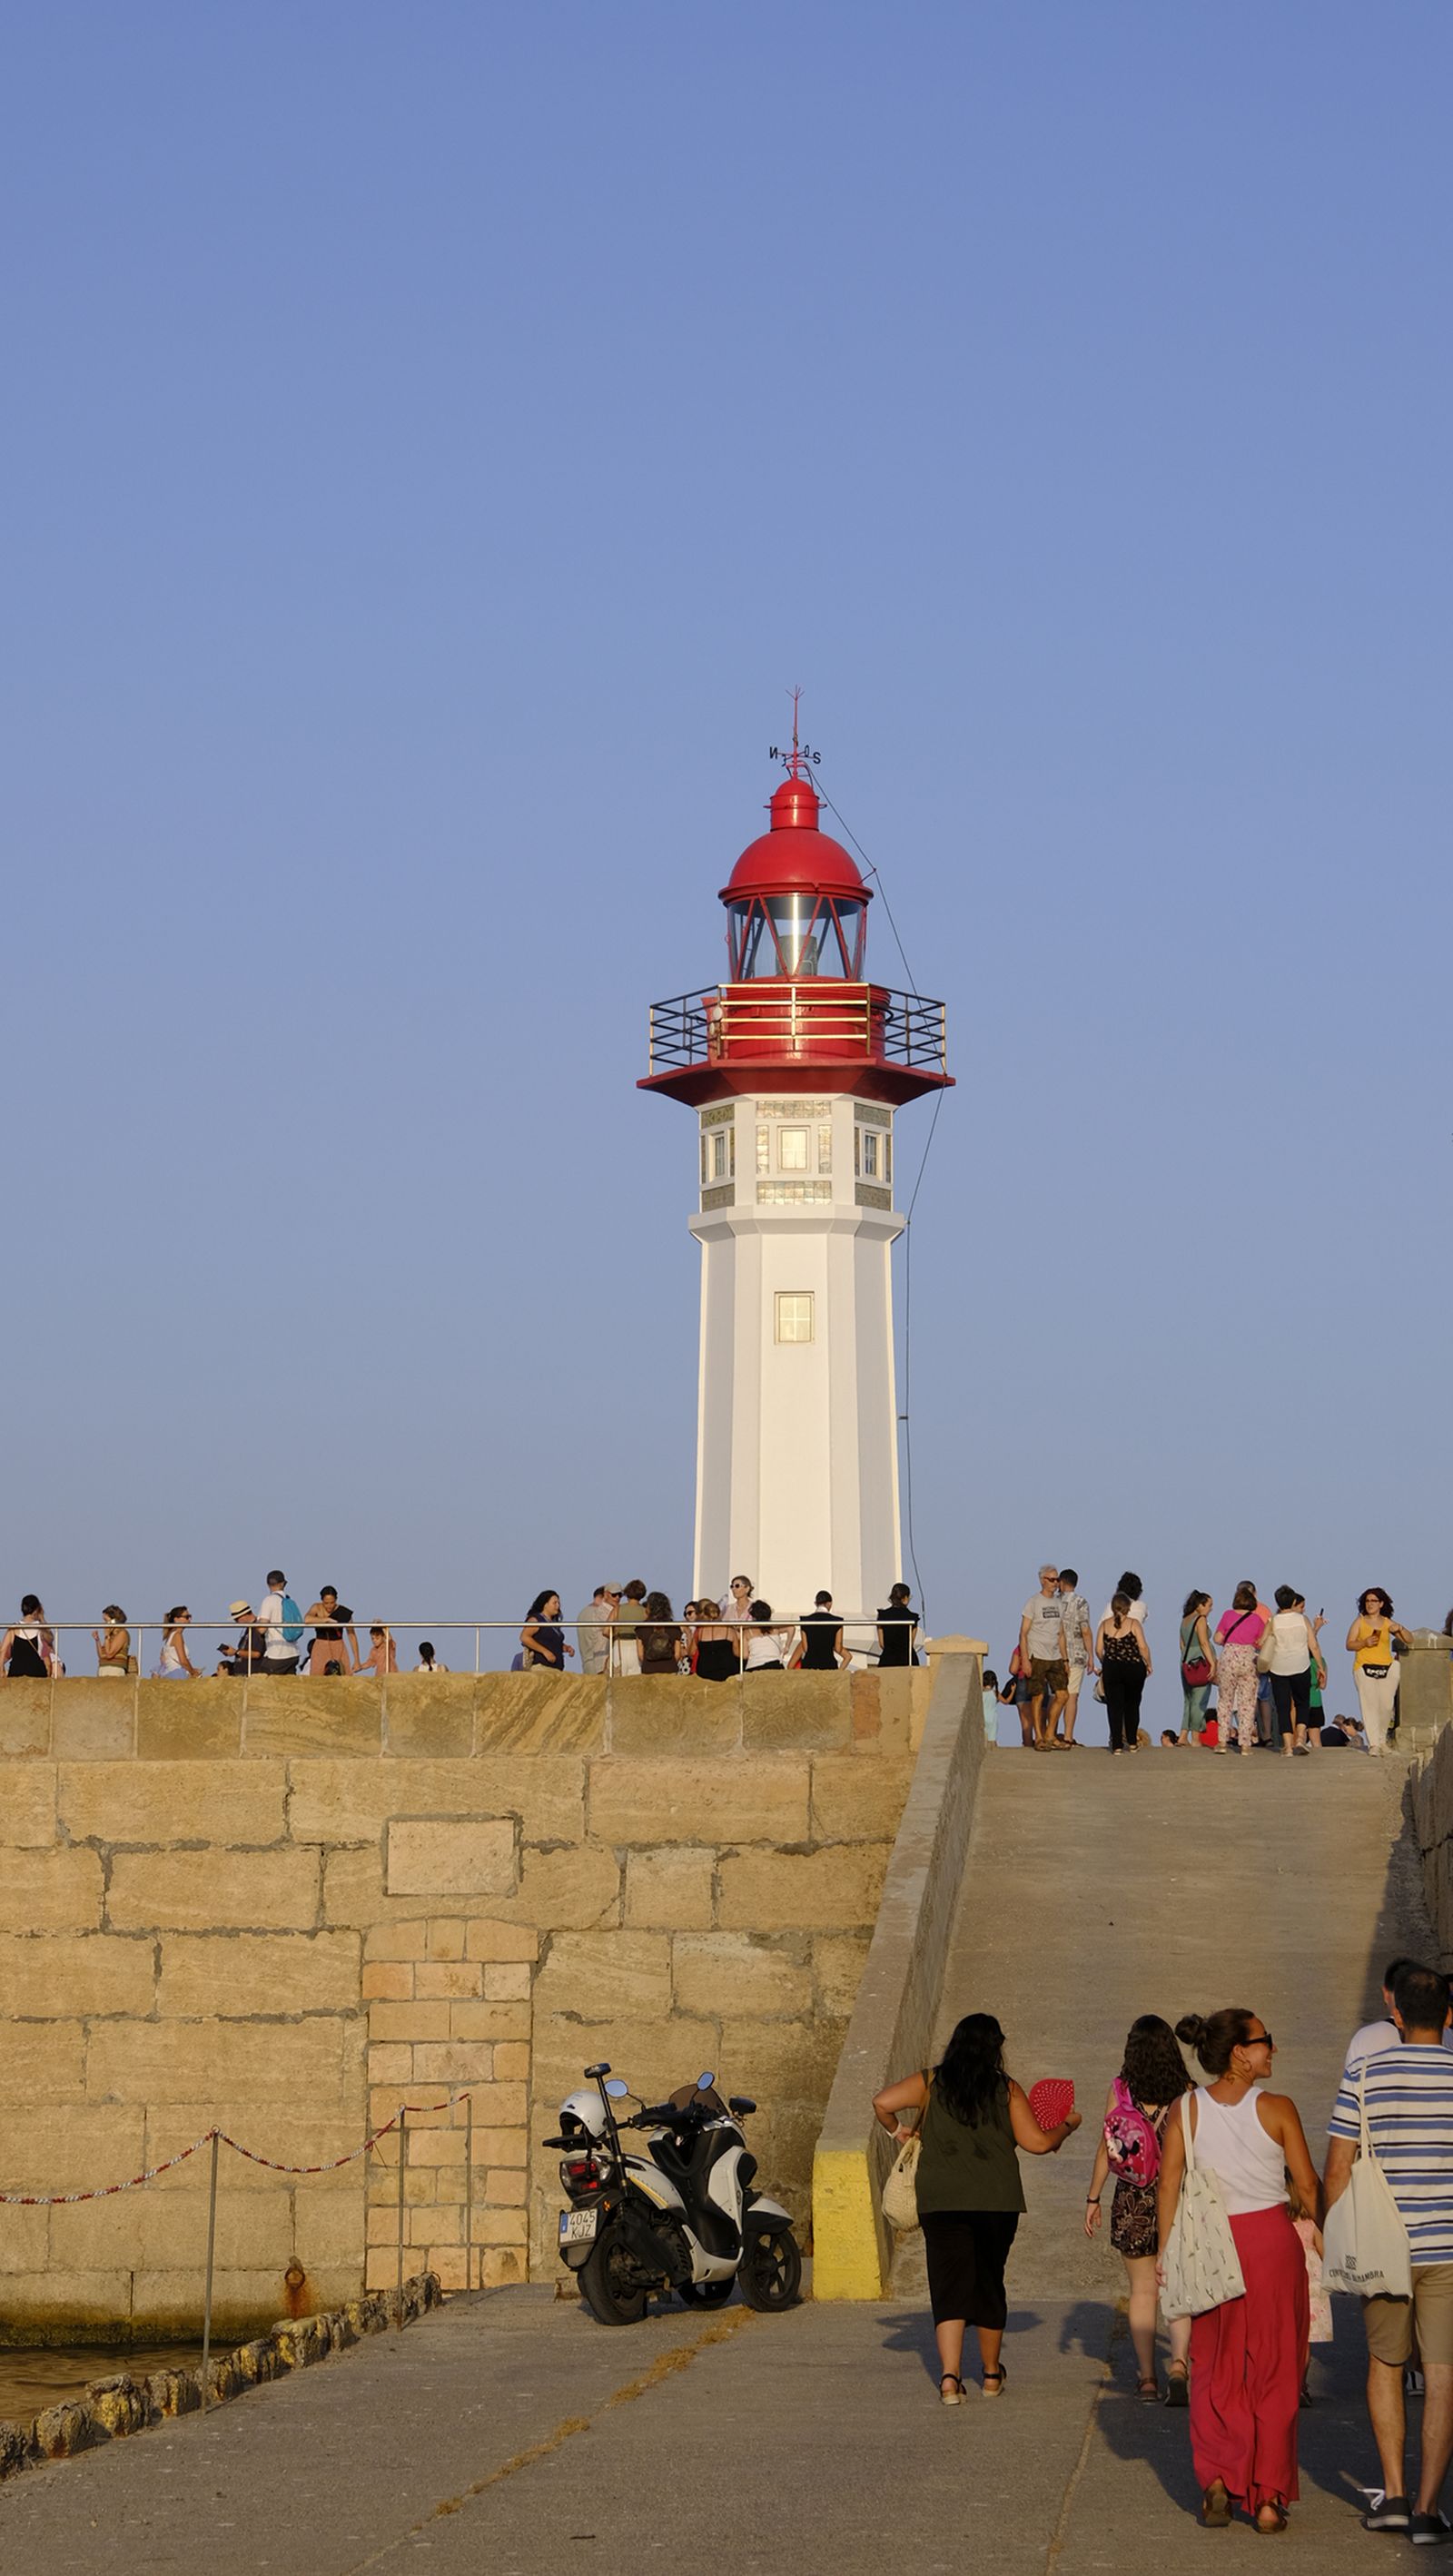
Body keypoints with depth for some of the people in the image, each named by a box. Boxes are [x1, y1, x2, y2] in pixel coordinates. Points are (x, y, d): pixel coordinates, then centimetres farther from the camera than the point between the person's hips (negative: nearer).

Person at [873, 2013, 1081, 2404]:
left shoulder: (931, 2084, 1)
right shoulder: (1007, 2089, 0)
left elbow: (883, 2102, -10)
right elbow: (1038, 2142, -2)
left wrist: (898, 2130, 9)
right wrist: (1067, 2126, 17)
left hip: (941, 2202, 0)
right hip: (997, 2200, 0)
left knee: (949, 2285, -1)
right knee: (989, 2283, 16)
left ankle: (950, 2377, -17)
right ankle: (991, 2374, 28)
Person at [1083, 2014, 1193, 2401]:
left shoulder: (1119, 2091, -5)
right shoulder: (1185, 2092, -6)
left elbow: (1106, 2149, -2)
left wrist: (1093, 2199, 7)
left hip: (1132, 2202, 1)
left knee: (1142, 2290, 11)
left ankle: (1147, 2377, 13)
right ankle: (1179, 2361, -18)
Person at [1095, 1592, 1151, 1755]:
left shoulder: (1105, 1625, 1)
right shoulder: (1134, 1624, -4)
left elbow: (1098, 1649, -1)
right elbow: (1143, 1647, -9)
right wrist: (1148, 1664, 5)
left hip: (1112, 1668, 0)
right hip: (1134, 1668, 0)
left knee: (1114, 1706, 3)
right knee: (1132, 1705, 15)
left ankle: (1117, 1745, -2)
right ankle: (1132, 1743, 18)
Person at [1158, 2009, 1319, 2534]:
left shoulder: (1186, 2110, -1)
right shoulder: (1276, 2110, -7)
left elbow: (1168, 2184, -4)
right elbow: (1307, 2185, -2)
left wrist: (1166, 2250, 0)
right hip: (1272, 2238, -2)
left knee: (1214, 2371, 14)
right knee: (1274, 2373, 7)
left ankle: (1217, 2479, 0)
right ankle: (1268, 2497, 6)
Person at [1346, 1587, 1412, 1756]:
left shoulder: (1387, 1623, 11)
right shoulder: (1359, 1622, 7)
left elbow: (1409, 1641, 10)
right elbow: (1349, 1645, 3)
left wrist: (1400, 1629, -9)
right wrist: (1364, 1643, -15)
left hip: (1387, 1669, 2)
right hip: (1365, 1668, -2)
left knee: (1386, 1706, -1)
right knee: (1369, 1705, -10)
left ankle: (1382, 1740, 19)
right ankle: (1373, 1744, -9)